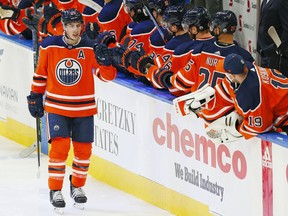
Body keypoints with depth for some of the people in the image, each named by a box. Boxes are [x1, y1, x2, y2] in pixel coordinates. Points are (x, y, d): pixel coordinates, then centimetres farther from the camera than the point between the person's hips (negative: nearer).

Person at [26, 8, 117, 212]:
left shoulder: (90, 48, -8)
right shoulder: (49, 46, -6)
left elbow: (107, 75, -10)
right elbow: (41, 73, 7)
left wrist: (104, 61, -29)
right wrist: (35, 97, 10)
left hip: (83, 108, 1)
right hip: (56, 106, -1)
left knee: (83, 150, 7)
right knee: (59, 147, -13)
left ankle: (77, 186, 30)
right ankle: (55, 190, 1)